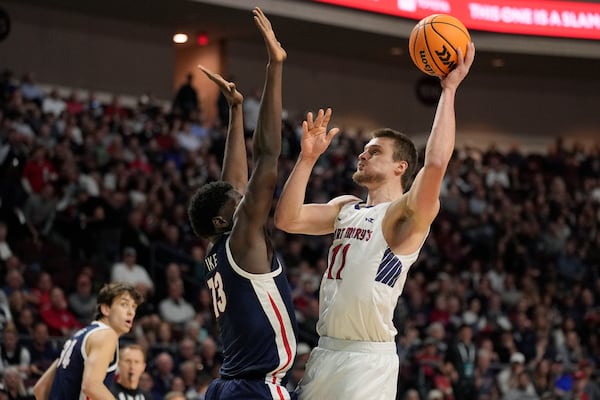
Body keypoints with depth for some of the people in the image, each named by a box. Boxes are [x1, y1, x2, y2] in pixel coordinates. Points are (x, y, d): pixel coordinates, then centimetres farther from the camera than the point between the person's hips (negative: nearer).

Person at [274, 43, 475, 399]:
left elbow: (436, 163, -24)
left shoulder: (409, 213, -6)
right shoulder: (346, 209, 17)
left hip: (369, 360, -8)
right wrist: (308, 157, 4)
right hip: (326, 352, 8)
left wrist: (449, 89, -19)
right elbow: (288, 220, 8)